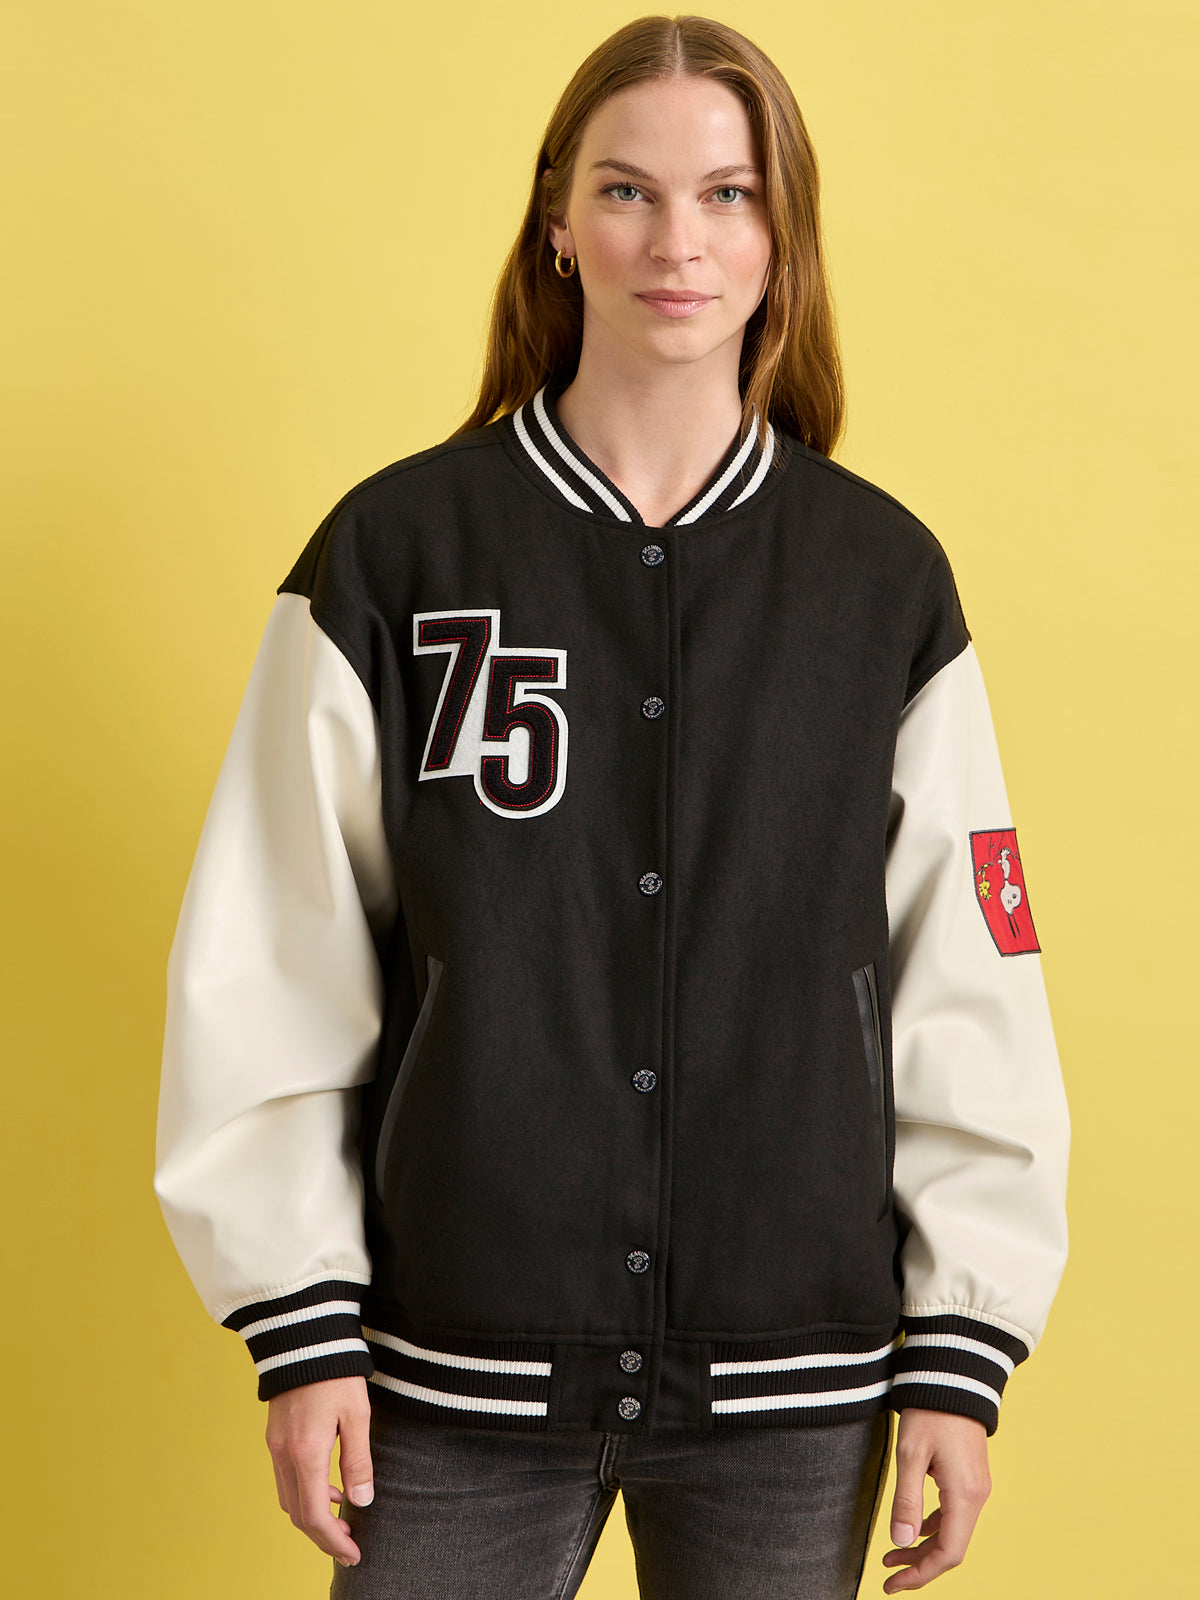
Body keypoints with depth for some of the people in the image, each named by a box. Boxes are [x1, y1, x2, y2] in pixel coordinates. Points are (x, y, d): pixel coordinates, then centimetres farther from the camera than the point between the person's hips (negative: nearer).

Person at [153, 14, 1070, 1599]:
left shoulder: (885, 576, 2)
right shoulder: (396, 549, -2)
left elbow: (966, 981, 2)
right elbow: (274, 969, -2)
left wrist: (961, 1355, 0)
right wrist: (303, 1329, -5)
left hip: (795, 1384, 1)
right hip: (460, 1370, -1)